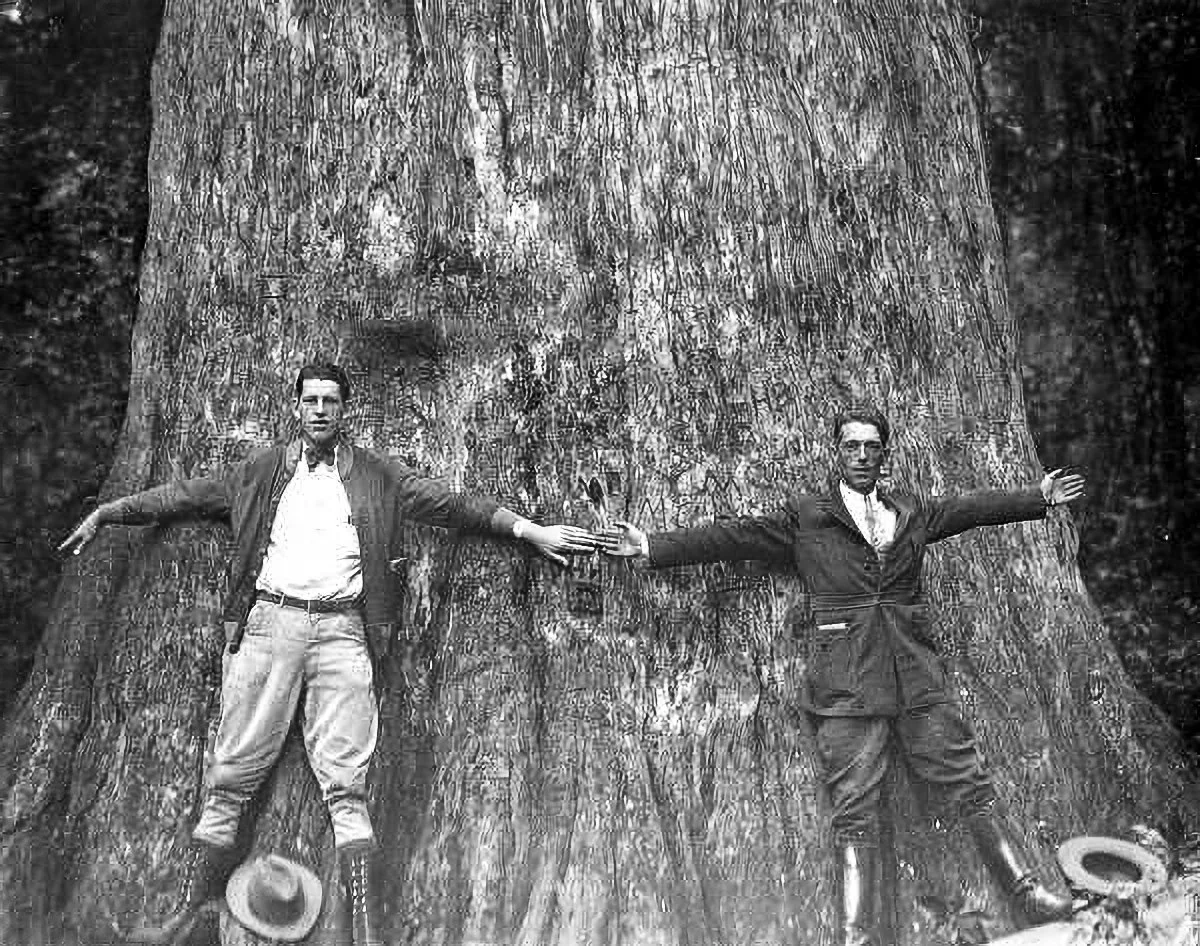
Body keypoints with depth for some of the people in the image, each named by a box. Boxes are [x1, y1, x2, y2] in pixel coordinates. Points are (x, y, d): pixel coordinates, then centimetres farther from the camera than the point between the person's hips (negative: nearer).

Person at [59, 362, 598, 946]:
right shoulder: (263, 471, 16)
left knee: (345, 782, -7)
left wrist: (531, 531, 7)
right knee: (231, 776, 0)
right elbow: (184, 496, 20)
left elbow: (448, 505, 11)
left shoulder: (375, 475, 13)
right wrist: (103, 514, 22)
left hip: (340, 629, -1)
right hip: (269, 620, 1)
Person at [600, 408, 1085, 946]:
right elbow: (729, 538, 5)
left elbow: (975, 508, 26)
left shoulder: (912, 514, 18)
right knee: (853, 809, -5)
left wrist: (1043, 497, 30)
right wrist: (650, 547, 0)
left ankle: (1026, 893, 12)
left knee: (968, 785, 2)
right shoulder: (803, 519, 8)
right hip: (845, 686, -3)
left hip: (917, 677, 3)